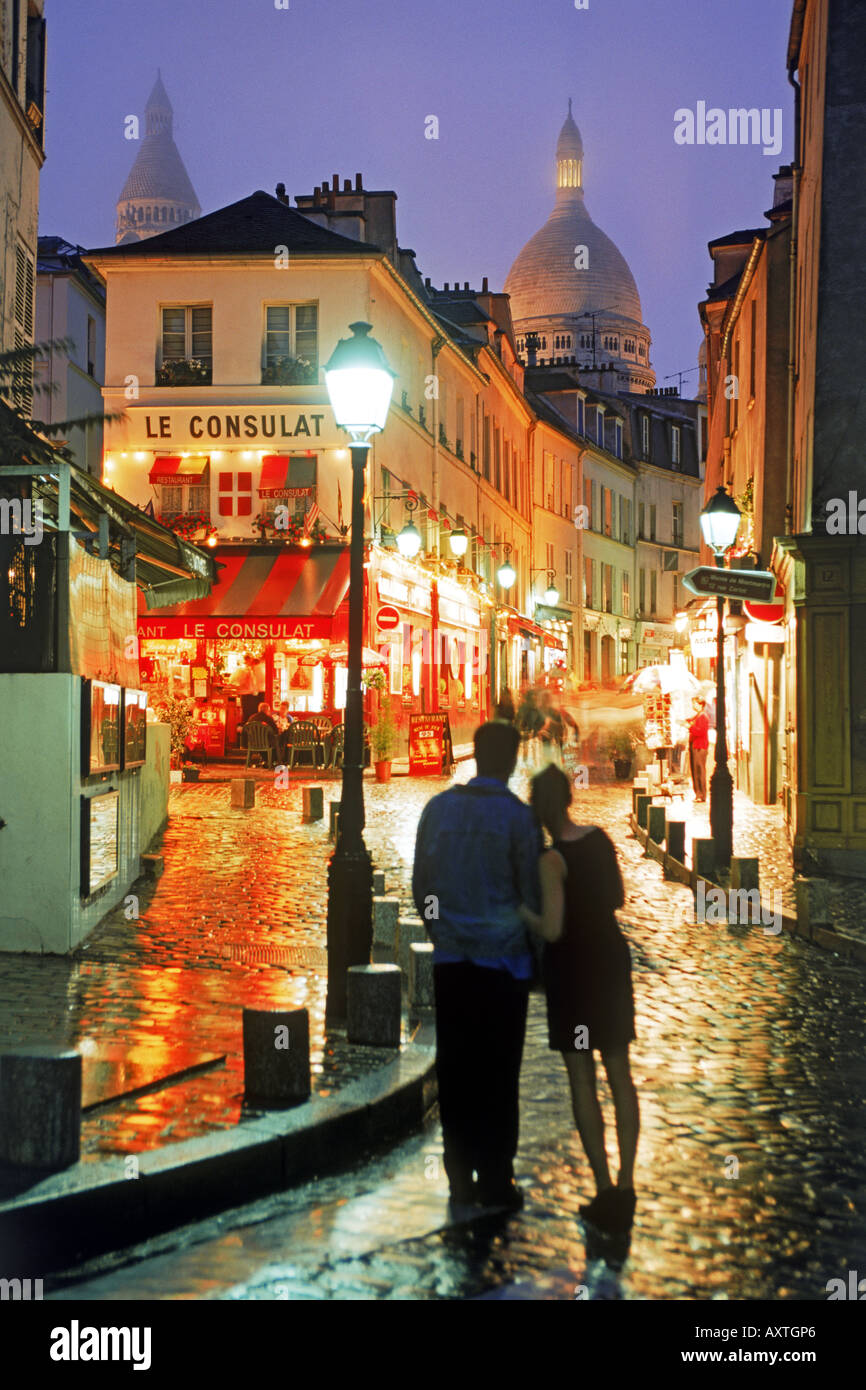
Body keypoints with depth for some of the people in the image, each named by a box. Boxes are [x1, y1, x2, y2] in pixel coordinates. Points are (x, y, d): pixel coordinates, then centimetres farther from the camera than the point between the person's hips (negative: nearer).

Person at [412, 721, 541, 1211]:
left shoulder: (438, 808, 2)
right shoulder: (519, 817, -10)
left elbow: (420, 883, 7)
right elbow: (531, 894, -5)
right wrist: (536, 952, 9)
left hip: (450, 958, 4)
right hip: (502, 960, -3)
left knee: (455, 1069, 9)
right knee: (498, 1073, 4)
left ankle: (460, 1175, 16)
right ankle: (495, 1179, 9)